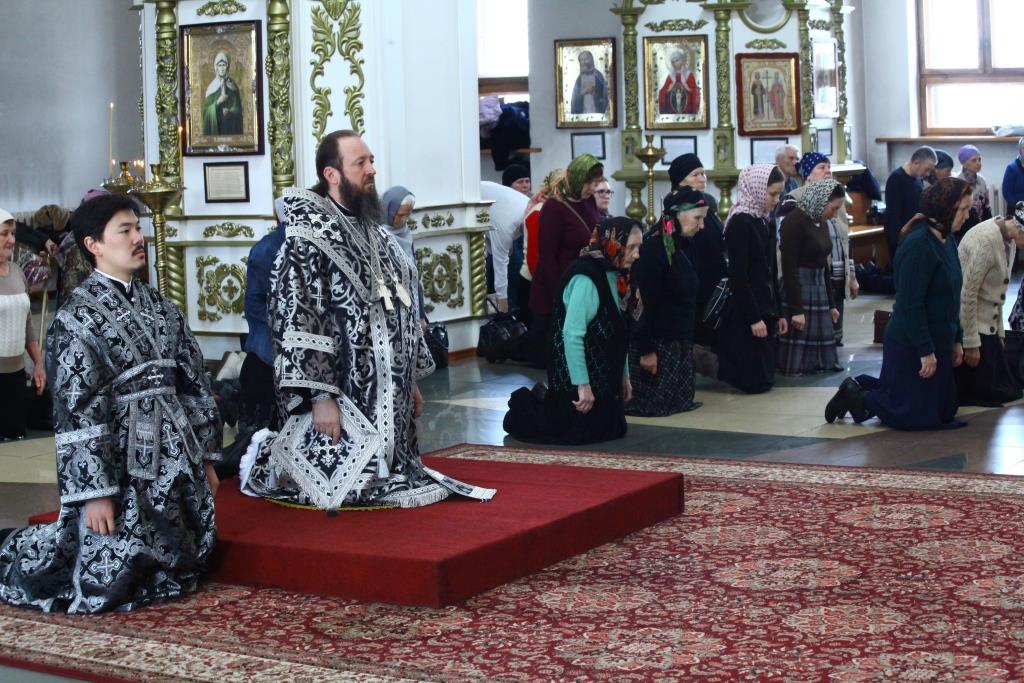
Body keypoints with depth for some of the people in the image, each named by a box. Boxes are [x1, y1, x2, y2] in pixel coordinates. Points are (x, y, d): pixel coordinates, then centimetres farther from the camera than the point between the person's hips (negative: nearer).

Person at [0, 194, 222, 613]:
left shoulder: (160, 308, 11)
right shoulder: (78, 316, -10)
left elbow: (194, 382, 15)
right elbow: (78, 410, -14)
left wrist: (206, 459, 12)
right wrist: (94, 491, -19)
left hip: (176, 462, 7)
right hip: (120, 465, -7)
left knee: (179, 571, 13)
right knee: (103, 585, -4)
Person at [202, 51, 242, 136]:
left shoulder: (233, 86, 5)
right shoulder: (211, 87, 3)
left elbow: (238, 108, 1)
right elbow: (206, 110, -1)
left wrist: (229, 112, -19)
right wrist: (218, 102, -17)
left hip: (230, 126, 1)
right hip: (215, 126, -1)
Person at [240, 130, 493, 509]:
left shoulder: (376, 235, 14)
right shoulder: (307, 240, -12)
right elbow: (295, 322, -18)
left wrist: (411, 379, 18)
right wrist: (319, 396, -21)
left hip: (388, 395, 8)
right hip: (342, 393, -8)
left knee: (384, 484, 10)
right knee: (341, 489, -9)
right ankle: (265, 456, 18)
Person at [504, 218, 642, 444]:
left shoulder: (616, 276, 5)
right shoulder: (586, 278, -23)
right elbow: (572, 335, -26)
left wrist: (623, 375, 13)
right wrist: (583, 385, -25)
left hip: (605, 377, 9)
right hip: (576, 376, -9)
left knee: (613, 429, 16)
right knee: (581, 432, -3)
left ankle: (545, 399, 29)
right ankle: (524, 410, 19)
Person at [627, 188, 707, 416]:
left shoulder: (677, 247, 11)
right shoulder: (653, 248, -18)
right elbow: (646, 303, -21)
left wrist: (688, 343, 16)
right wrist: (647, 350, -22)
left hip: (677, 343, 10)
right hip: (657, 343, -9)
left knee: (677, 402, 10)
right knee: (653, 405, -6)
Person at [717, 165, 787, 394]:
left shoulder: (765, 223, 12)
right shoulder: (740, 223, -14)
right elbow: (738, 276, -18)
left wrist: (778, 313, 16)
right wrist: (753, 317, -20)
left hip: (766, 308, 9)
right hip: (744, 314, -9)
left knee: (765, 379, 8)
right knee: (755, 382, -8)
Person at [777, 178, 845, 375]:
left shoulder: (821, 222, 11)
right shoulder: (795, 221, -14)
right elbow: (788, 267, -18)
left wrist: (831, 304, 20)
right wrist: (796, 309, -20)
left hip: (818, 290, 9)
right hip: (797, 290, -9)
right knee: (797, 360, -4)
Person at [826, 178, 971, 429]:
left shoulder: (947, 241, 7)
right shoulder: (918, 245, -22)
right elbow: (911, 304, -24)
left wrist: (957, 340, 14)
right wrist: (926, 351, -22)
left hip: (938, 341, 9)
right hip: (911, 345, -9)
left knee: (945, 410, 18)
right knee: (917, 416, -2)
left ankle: (862, 388, 23)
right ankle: (858, 397, 14)